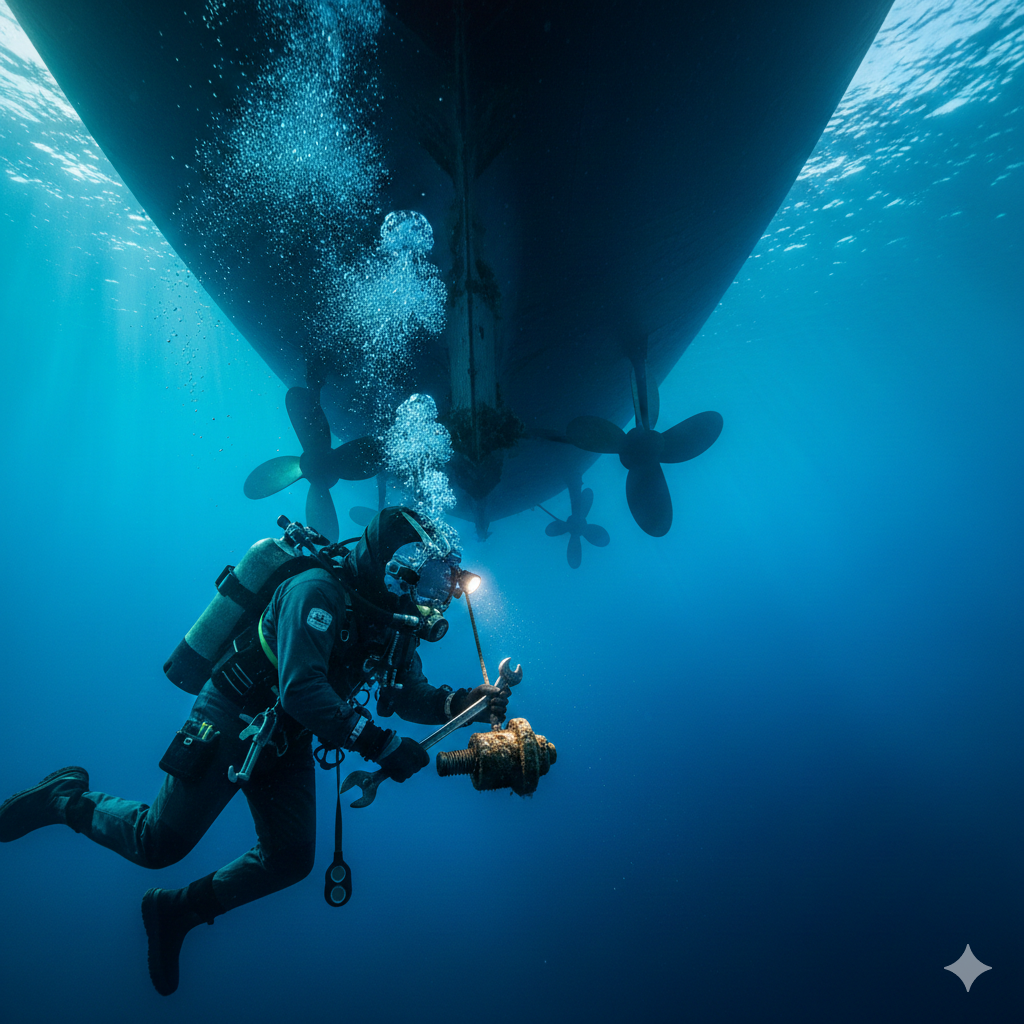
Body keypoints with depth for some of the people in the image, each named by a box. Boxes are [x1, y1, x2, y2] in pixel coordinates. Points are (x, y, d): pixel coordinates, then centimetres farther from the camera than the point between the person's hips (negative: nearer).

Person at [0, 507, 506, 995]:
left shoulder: (393, 622, -3)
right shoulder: (318, 592, -29)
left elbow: (411, 693, 0)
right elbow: (300, 690, -38)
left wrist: (465, 702, -17)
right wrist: (377, 743, -37)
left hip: (288, 741, 8)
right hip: (233, 723, -7)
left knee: (289, 860, 9)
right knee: (159, 843, 1)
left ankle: (176, 910, 32)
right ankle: (66, 797, 29)